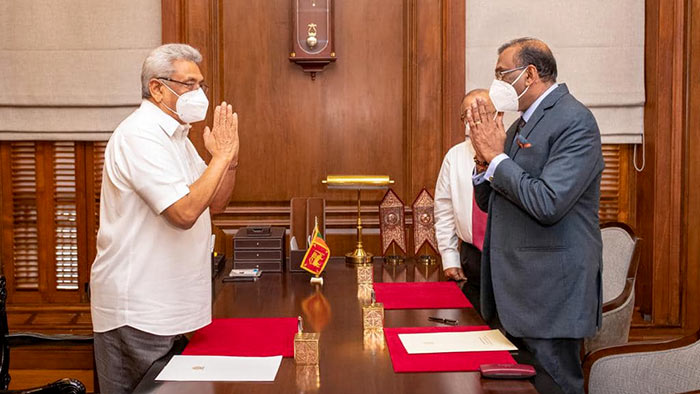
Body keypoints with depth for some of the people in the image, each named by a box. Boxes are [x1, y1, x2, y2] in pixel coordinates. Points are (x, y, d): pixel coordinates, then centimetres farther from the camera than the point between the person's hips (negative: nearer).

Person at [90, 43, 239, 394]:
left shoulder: (175, 136, 15)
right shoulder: (140, 135, -17)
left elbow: (215, 203, 15)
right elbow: (184, 212, -27)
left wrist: (230, 159, -2)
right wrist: (221, 155, -20)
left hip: (166, 304, 10)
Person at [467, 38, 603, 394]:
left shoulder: (574, 121, -15)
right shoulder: (521, 124, 13)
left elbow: (547, 204, -27)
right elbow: (489, 202, 17)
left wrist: (497, 157, -15)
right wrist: (486, 160, -3)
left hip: (549, 295, -9)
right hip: (512, 292, 9)